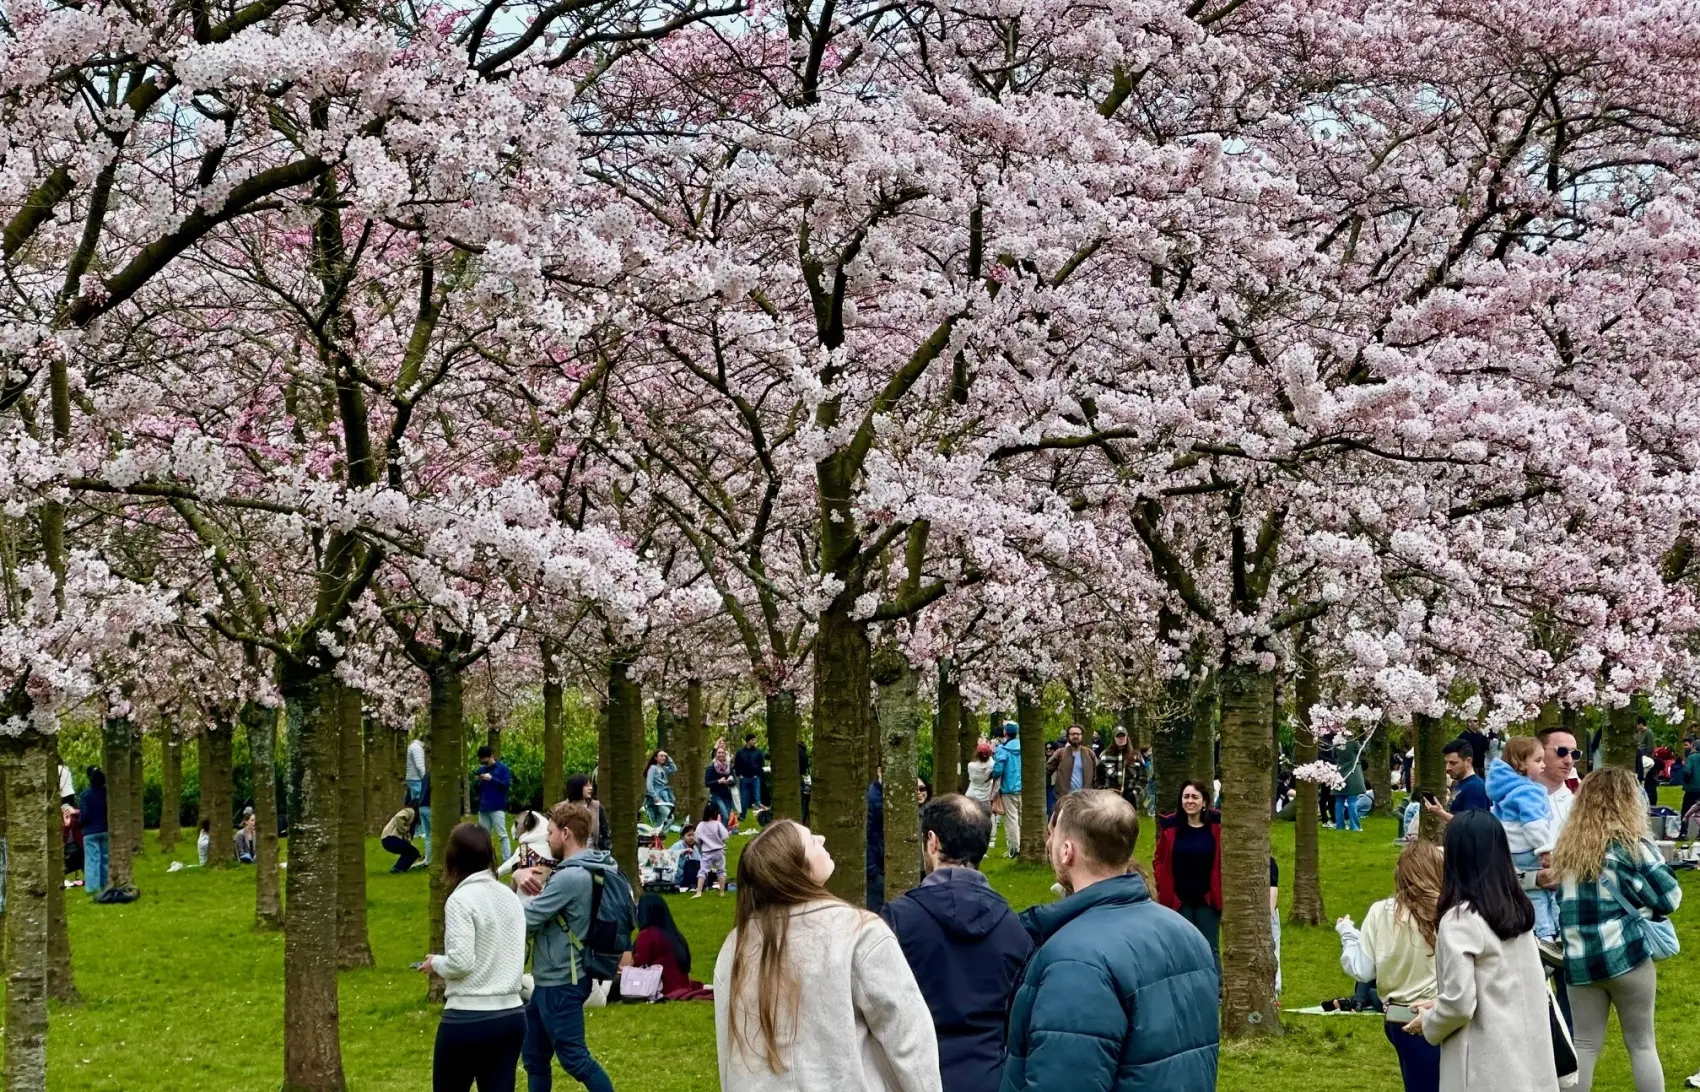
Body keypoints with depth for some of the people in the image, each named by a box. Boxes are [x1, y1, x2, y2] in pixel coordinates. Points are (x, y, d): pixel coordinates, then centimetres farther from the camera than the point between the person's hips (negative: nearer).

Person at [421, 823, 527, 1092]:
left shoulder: (461, 899, -12)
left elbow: (460, 961, -17)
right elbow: (515, 956, 10)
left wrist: (435, 964, 1)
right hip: (511, 1015, 6)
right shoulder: (510, 897, 9)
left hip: (468, 1018, -6)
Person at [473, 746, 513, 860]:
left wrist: (492, 779, -17)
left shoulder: (502, 768, -1)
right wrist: (478, 782, -5)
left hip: (497, 808, -5)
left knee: (502, 835, -7)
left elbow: (507, 785, -9)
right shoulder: (481, 770, 13)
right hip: (483, 808, 5)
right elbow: (477, 788, 18)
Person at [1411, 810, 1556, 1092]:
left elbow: (1460, 1003, -17)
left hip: (1488, 1069, -8)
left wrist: (1428, 1022, 3)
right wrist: (1438, 1007, 18)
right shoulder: (1517, 909, 10)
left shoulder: (1461, 919, -15)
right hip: (1530, 1058, 8)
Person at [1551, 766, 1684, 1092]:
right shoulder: (1629, 844, -8)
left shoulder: (1566, 845, 7)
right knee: (1641, 1043, 8)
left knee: (1585, 1044, 7)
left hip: (1578, 960, 4)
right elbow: (1670, 896, -4)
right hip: (1624, 956, -4)